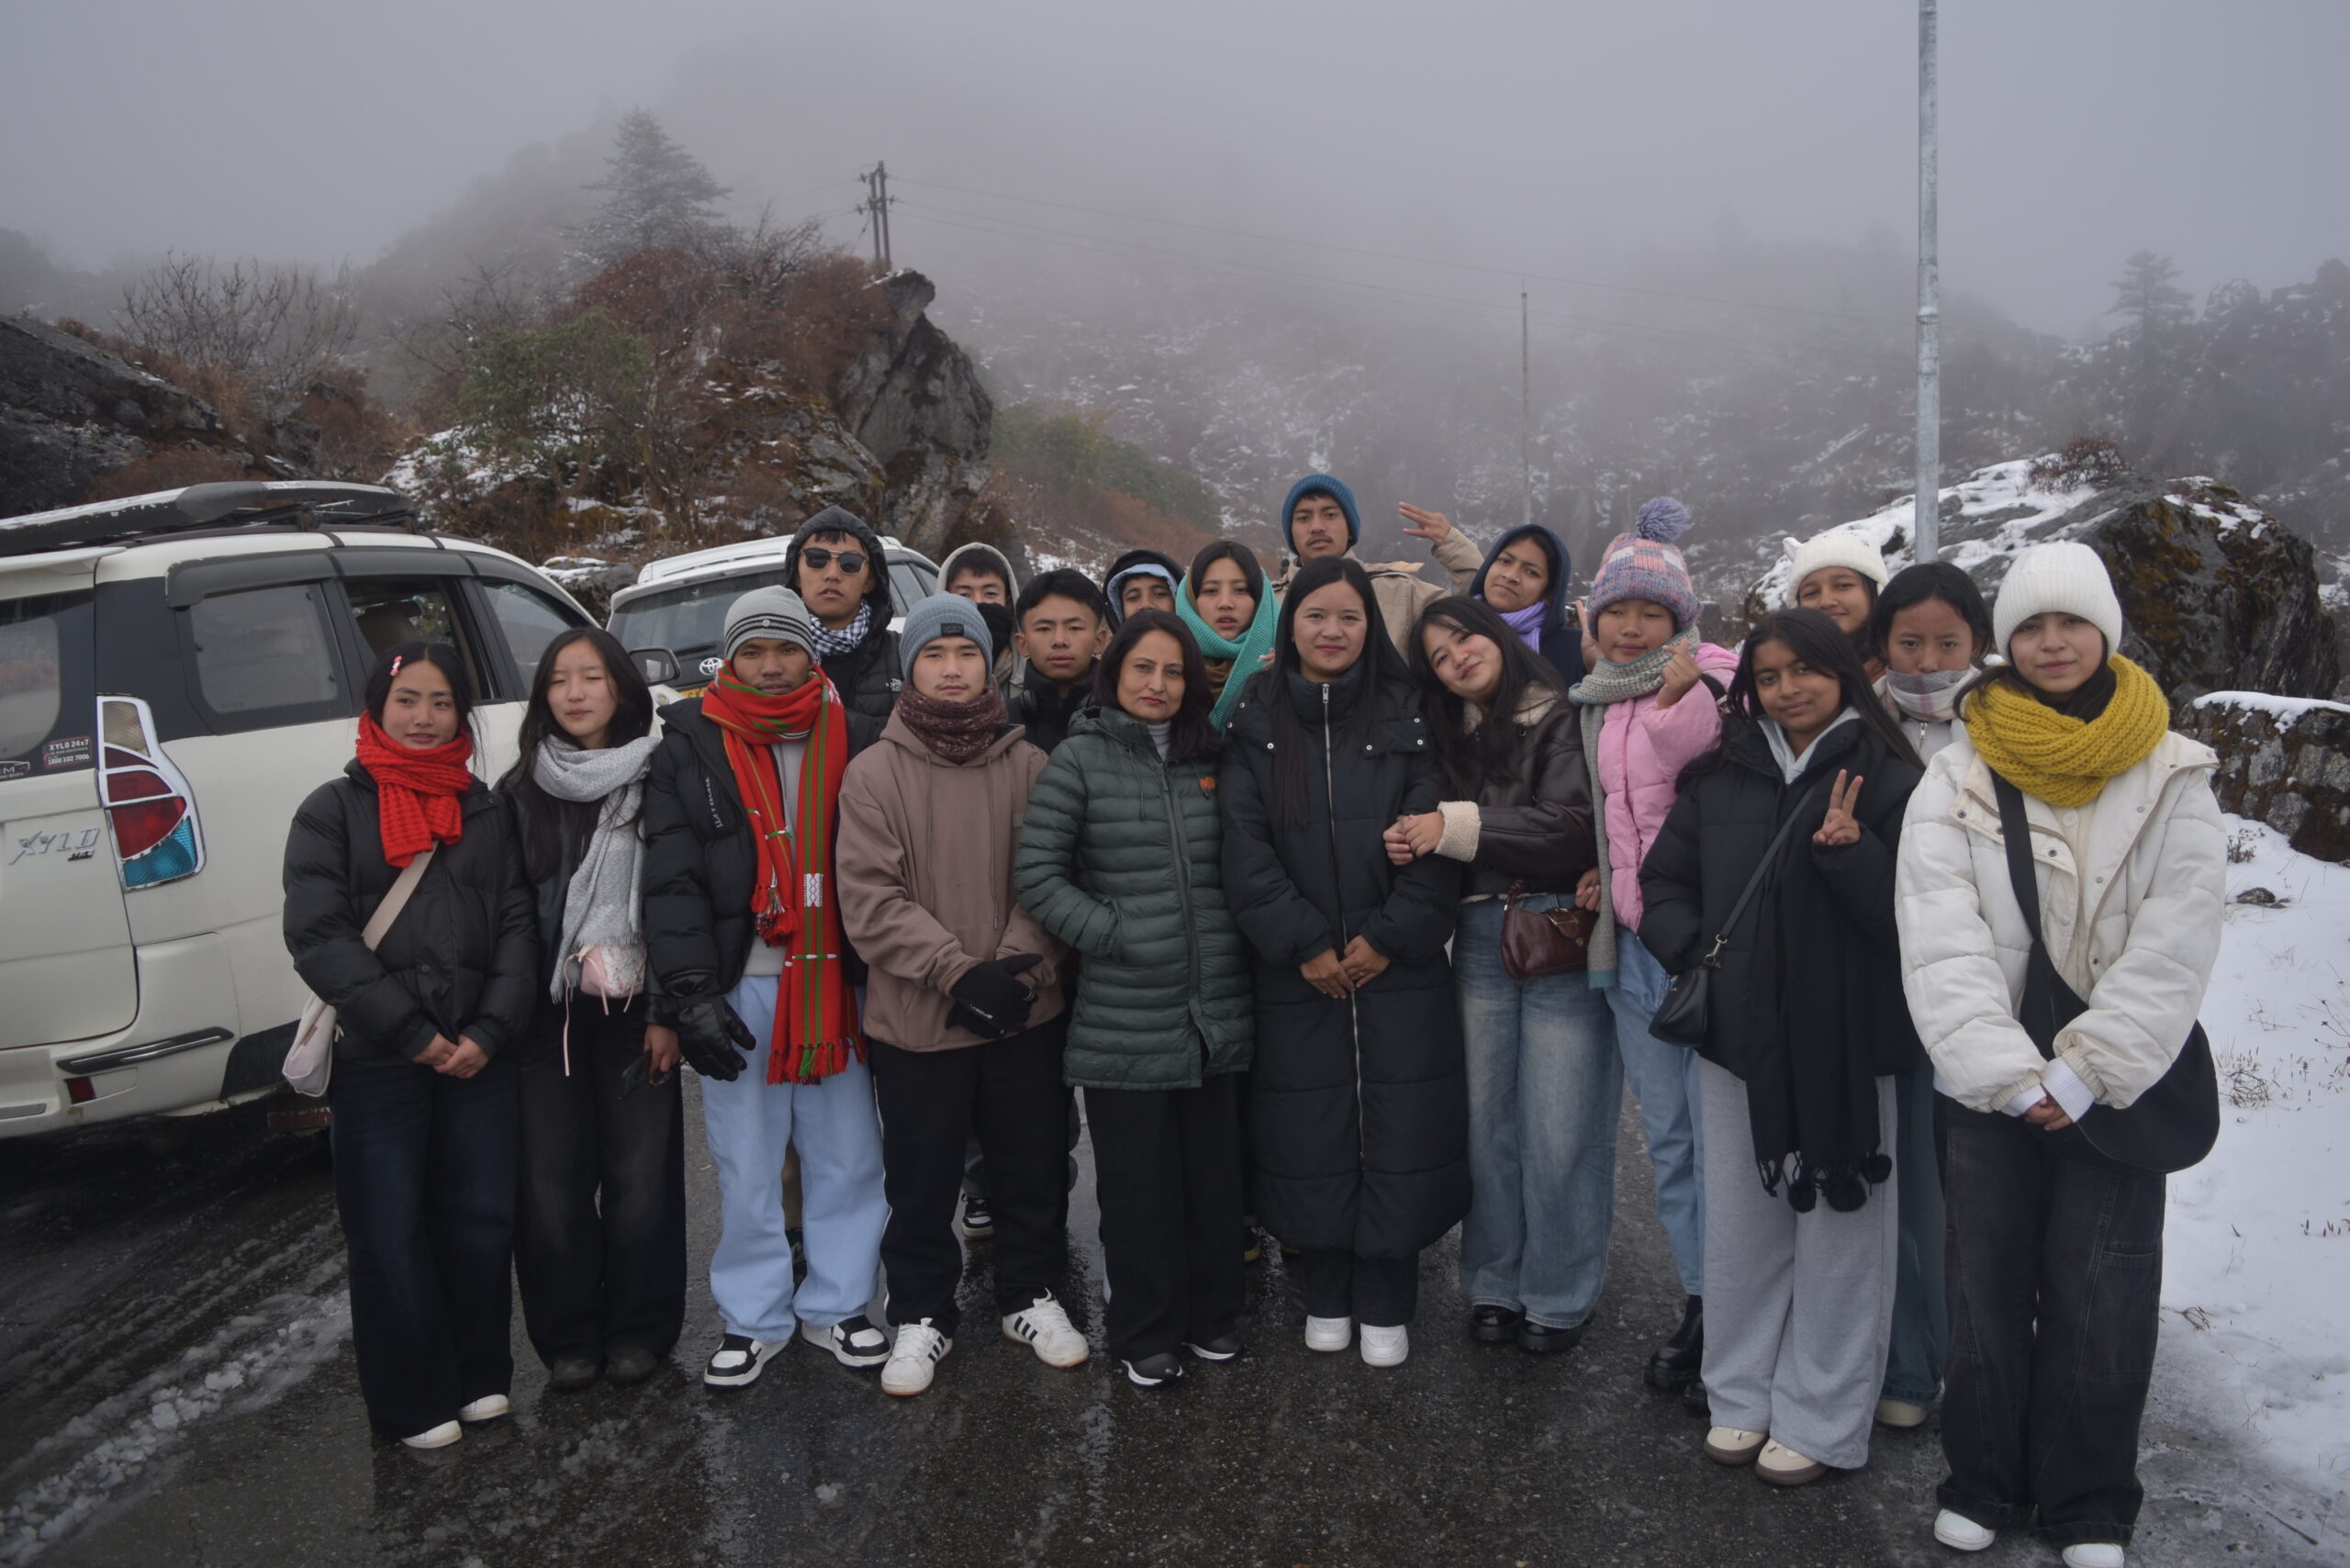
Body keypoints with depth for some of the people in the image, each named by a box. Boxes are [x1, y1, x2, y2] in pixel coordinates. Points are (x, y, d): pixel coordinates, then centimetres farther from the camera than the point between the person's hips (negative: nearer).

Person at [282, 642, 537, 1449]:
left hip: (478, 1055, 3)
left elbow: (517, 925, 5)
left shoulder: (484, 809, 11)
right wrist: (412, 1033, -13)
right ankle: (414, 1401, 18)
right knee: (391, 1237, 4)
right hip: (375, 1062, -2)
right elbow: (318, 935, -7)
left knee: (482, 1221, 8)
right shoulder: (333, 810, 2)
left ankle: (478, 1375, 25)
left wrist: (489, 1031, -9)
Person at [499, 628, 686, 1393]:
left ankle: (638, 1330, 20)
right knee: (550, 1181, 3)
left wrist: (668, 1011, -7)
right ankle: (568, 1337, 19)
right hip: (546, 1012, 2)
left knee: (641, 1176, 3)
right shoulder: (522, 792, 6)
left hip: (633, 1006, -2)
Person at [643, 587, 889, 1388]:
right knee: (745, 1167, 8)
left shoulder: (852, 738, 5)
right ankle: (753, 1317, 23)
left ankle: (834, 1304, 26)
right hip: (739, 985, -1)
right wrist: (693, 991, -13)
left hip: (835, 982, 2)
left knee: (847, 1156, 10)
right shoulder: (690, 747, 0)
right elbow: (671, 878, -4)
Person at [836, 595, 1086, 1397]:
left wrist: (1017, 968, -16)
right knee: (921, 1181, 11)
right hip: (916, 1022, -2)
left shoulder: (1030, 766, 1)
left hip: (1026, 1015, 2)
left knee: (1033, 1168, 15)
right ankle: (921, 1316, 30)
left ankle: (1031, 1295, 36)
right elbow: (869, 896, -11)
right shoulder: (874, 772, -5)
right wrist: (959, 973, -18)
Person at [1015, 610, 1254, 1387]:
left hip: (1218, 1009, 4)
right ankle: (1145, 1334, 22)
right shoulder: (1079, 759, -3)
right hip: (1125, 1015, -4)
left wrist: (1237, 942, 4)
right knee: (1138, 1179, 6)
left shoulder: (1209, 760, 11)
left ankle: (1211, 1315, 30)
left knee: (1213, 1171, 12)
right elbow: (1036, 875, -6)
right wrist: (1116, 936, -11)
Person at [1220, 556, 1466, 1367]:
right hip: (1295, 971, 0)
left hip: (1399, 964, 0)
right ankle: (1326, 1297, 24)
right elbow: (1244, 849, -4)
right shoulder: (1255, 722, 3)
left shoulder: (1407, 715, 4)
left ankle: (1385, 1305, 18)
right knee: (1310, 1133, 6)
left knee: (1401, 1129, 2)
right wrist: (1304, 943, -11)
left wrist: (1389, 937, -11)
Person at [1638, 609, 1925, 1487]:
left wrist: (1851, 851, -25)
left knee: (1837, 1231, 5)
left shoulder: (1887, 781, -4)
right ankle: (1742, 1396, 29)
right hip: (1737, 1039, 4)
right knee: (1738, 1224, 14)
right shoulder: (1720, 778, 8)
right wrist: (1692, 949, -2)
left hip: (1845, 1044, -4)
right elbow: (1662, 883, 15)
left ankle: (1819, 1421, 20)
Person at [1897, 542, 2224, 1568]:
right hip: (1985, 1084, 0)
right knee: (1986, 1287, 9)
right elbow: (1940, 942, -9)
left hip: (2115, 1083, 0)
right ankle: (1985, 1482, 27)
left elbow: (2177, 941, -7)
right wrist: (2008, 1072, -18)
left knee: (2103, 1300, 4)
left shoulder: (2173, 777, 1)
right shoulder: (1958, 777, -1)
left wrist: (2083, 1072, -14)